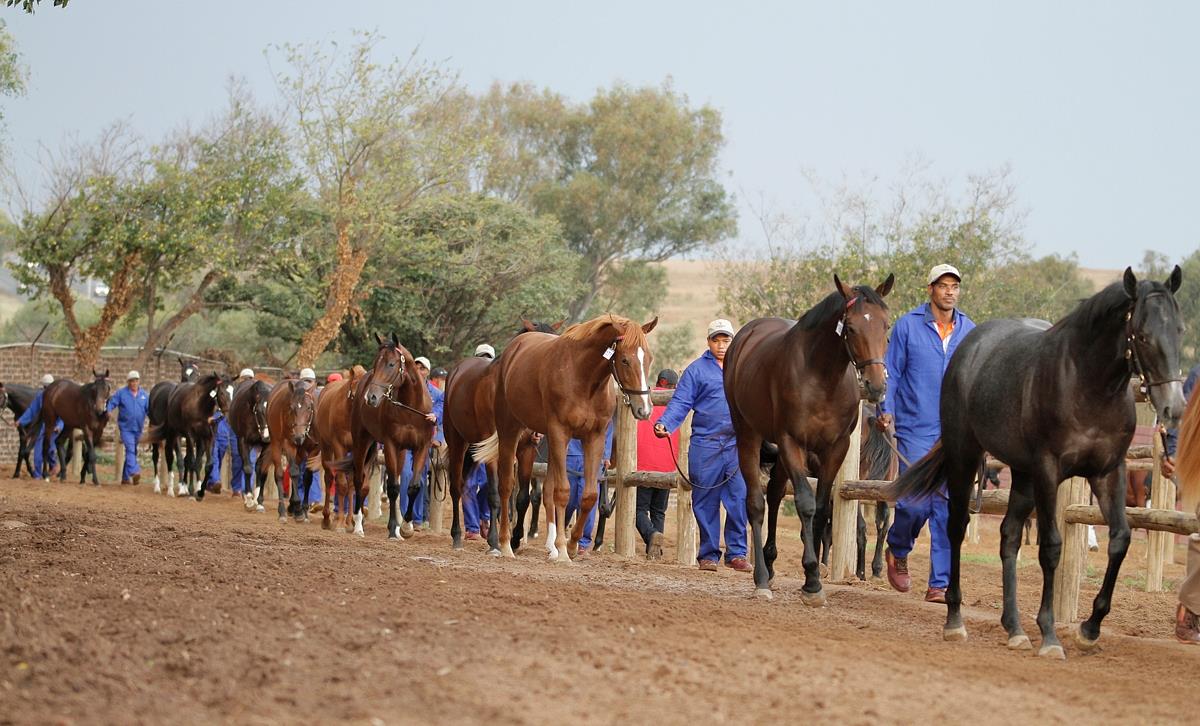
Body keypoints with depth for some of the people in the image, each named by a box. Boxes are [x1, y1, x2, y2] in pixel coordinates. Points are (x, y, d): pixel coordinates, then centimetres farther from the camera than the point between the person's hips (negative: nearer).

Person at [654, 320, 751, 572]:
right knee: (706, 502, 2)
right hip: (705, 446, -2)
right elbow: (681, 403, -4)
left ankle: (736, 553, 8)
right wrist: (665, 424, -19)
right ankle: (708, 554, 10)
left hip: (738, 447, 2)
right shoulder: (696, 370, 3)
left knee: (739, 500, -1)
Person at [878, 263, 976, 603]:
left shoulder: (970, 331, 8)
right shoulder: (907, 326, 0)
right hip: (916, 430, -3)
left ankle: (940, 584, 4)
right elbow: (891, 372, 2)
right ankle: (897, 551, 24)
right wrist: (886, 410, -10)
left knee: (948, 508, 0)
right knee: (916, 501, -9)